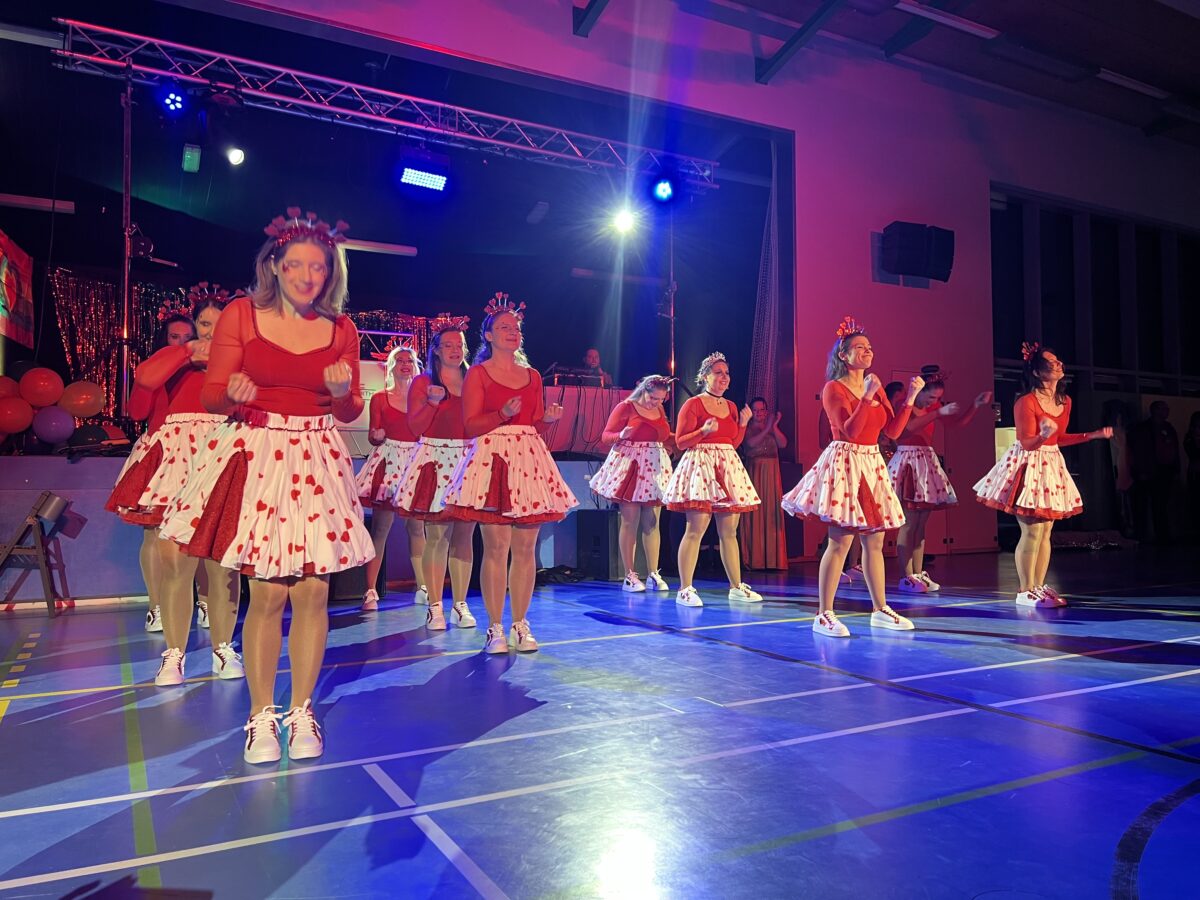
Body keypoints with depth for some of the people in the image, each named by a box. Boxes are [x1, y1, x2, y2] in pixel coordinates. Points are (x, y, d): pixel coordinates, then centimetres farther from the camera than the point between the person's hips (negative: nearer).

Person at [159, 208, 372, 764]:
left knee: (312, 591, -1)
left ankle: (301, 712, 16)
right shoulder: (240, 315, 2)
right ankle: (261, 716, 15)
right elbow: (212, 396, 2)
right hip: (255, 458, -2)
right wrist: (234, 394, -20)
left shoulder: (342, 331, 7)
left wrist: (341, 390, -10)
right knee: (267, 592, -3)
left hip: (317, 462, 2)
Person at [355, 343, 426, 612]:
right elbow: (372, 436, 7)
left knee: (417, 527, 3)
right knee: (380, 527, -5)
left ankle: (423, 587, 12)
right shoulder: (380, 398, 8)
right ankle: (371, 591, -2)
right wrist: (376, 436, -14)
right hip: (388, 461, -2)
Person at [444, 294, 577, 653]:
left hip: (530, 458, 4)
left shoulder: (532, 375, 18)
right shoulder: (477, 373, 5)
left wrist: (549, 418, -1)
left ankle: (521, 624, 12)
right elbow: (470, 425, -3)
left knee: (526, 547, 3)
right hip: (493, 457, -4)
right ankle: (495, 628, 3)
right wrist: (504, 414, -17)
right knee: (496, 546, -7)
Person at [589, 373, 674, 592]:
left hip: (655, 469, 5)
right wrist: (622, 435, -25)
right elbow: (606, 436, -6)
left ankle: (653, 574, 9)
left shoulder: (660, 411, 14)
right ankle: (629, 576, 2)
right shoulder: (626, 407, -3)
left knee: (652, 523, 4)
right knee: (630, 522, -3)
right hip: (629, 467, -5)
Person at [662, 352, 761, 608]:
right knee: (695, 530, -10)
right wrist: (704, 431, -19)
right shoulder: (693, 404, -2)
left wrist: (743, 423, 6)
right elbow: (680, 442, -5)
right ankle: (685, 589, -6)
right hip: (699, 464, -6)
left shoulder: (731, 406, 17)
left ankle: (736, 587, 15)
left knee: (729, 532, 8)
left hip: (729, 467, 6)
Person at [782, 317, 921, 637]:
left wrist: (910, 397, 2)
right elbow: (850, 431, -18)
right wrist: (868, 396, -22)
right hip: (844, 463, -7)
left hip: (872, 464, 7)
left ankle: (880, 610, 18)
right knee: (840, 541, -10)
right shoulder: (834, 389, -5)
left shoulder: (875, 386, 15)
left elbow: (892, 431, 9)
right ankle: (824, 615, -5)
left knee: (875, 542, 9)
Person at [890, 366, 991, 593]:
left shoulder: (933, 408, 12)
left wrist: (976, 406, 5)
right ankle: (906, 577, -5)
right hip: (907, 462, -7)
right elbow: (909, 426, -27)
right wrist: (938, 413, -30)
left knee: (921, 523, 7)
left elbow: (957, 423, 16)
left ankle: (918, 573, 12)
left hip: (926, 462, 7)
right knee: (909, 523, -8)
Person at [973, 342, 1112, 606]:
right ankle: (1025, 592, 1)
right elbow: (1026, 443, -16)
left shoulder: (1064, 401, 8)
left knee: (1046, 530, 8)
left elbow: (1059, 439, 17)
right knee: (1032, 530, -8)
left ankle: (1039, 587, 16)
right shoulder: (1026, 402, -16)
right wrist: (1043, 436, -36)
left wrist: (1094, 435, 17)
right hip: (1028, 465, -8)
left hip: (1051, 464, 8)